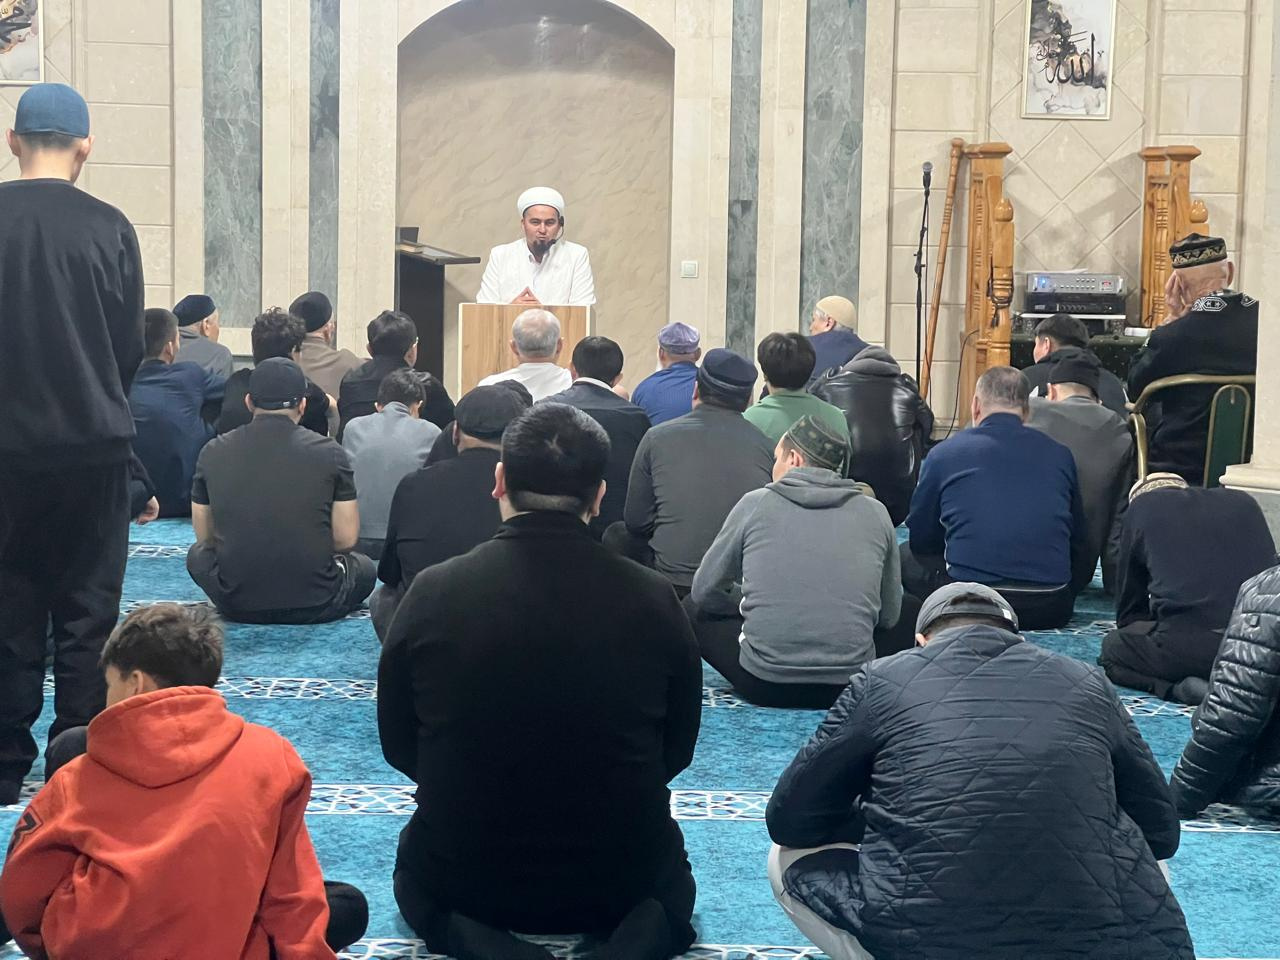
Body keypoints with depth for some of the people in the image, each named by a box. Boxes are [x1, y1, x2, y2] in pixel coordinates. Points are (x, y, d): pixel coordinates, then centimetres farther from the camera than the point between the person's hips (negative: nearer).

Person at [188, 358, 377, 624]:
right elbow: (345, 540, -3)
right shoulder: (329, 452, -8)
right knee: (363, 567, 31)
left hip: (236, 604, 0)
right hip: (314, 605, 0)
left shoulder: (212, 452, -2)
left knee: (198, 554, 32)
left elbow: (205, 537, 9)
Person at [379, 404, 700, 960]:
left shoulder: (433, 593, -15)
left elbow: (398, 746, -1)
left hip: (464, 881, 0)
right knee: (672, 883, 35)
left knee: (414, 874, 35)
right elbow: (677, 750, 0)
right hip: (620, 882, 0)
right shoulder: (653, 600, -15)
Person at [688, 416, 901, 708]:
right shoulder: (875, 513, 5)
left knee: (694, 610, 24)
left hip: (764, 685, -2)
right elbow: (889, 615, 12)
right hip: (849, 686, 2)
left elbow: (703, 591, 10)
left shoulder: (755, 504, 0)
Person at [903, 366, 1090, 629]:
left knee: (907, 556, 21)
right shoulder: (1059, 454, 10)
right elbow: (1080, 545, 19)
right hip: (1050, 610, 4)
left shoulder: (944, 453, 5)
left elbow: (921, 541, 16)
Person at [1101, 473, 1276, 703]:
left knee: (1113, 647, 24)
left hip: (1188, 647, -3)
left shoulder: (1140, 509, 15)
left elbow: (1129, 609, 20)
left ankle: (1181, 687, -3)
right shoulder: (1244, 502, 22)